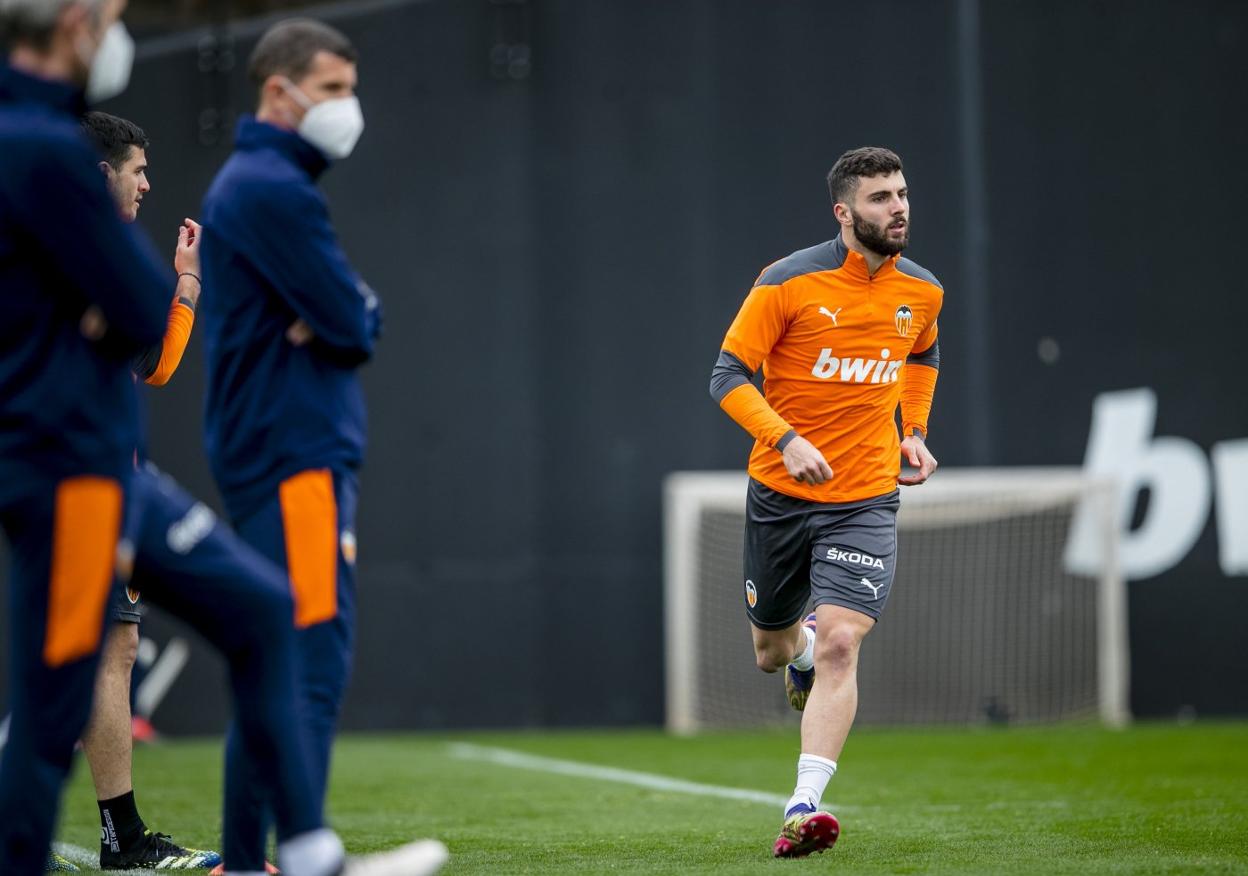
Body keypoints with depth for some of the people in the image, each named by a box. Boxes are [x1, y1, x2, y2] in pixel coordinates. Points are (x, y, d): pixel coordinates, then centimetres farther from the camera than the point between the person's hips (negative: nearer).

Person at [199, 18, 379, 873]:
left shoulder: (258, 184, 21)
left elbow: (356, 321, 17)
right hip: (295, 452, -11)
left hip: (271, 455, 11)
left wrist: (334, 318, -4)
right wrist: (348, 315, 5)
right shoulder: (273, 188, -12)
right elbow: (354, 325, -16)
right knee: (315, 664, -14)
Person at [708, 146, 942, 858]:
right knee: (771, 652, 15)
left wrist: (915, 431, 11)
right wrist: (787, 438, -25)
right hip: (780, 494, -1)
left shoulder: (922, 291, 2)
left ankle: (805, 807, -20)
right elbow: (729, 376, -11)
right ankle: (802, 644, 53)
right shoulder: (789, 282, -12)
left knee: (840, 646, -19)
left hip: (867, 499, 1)